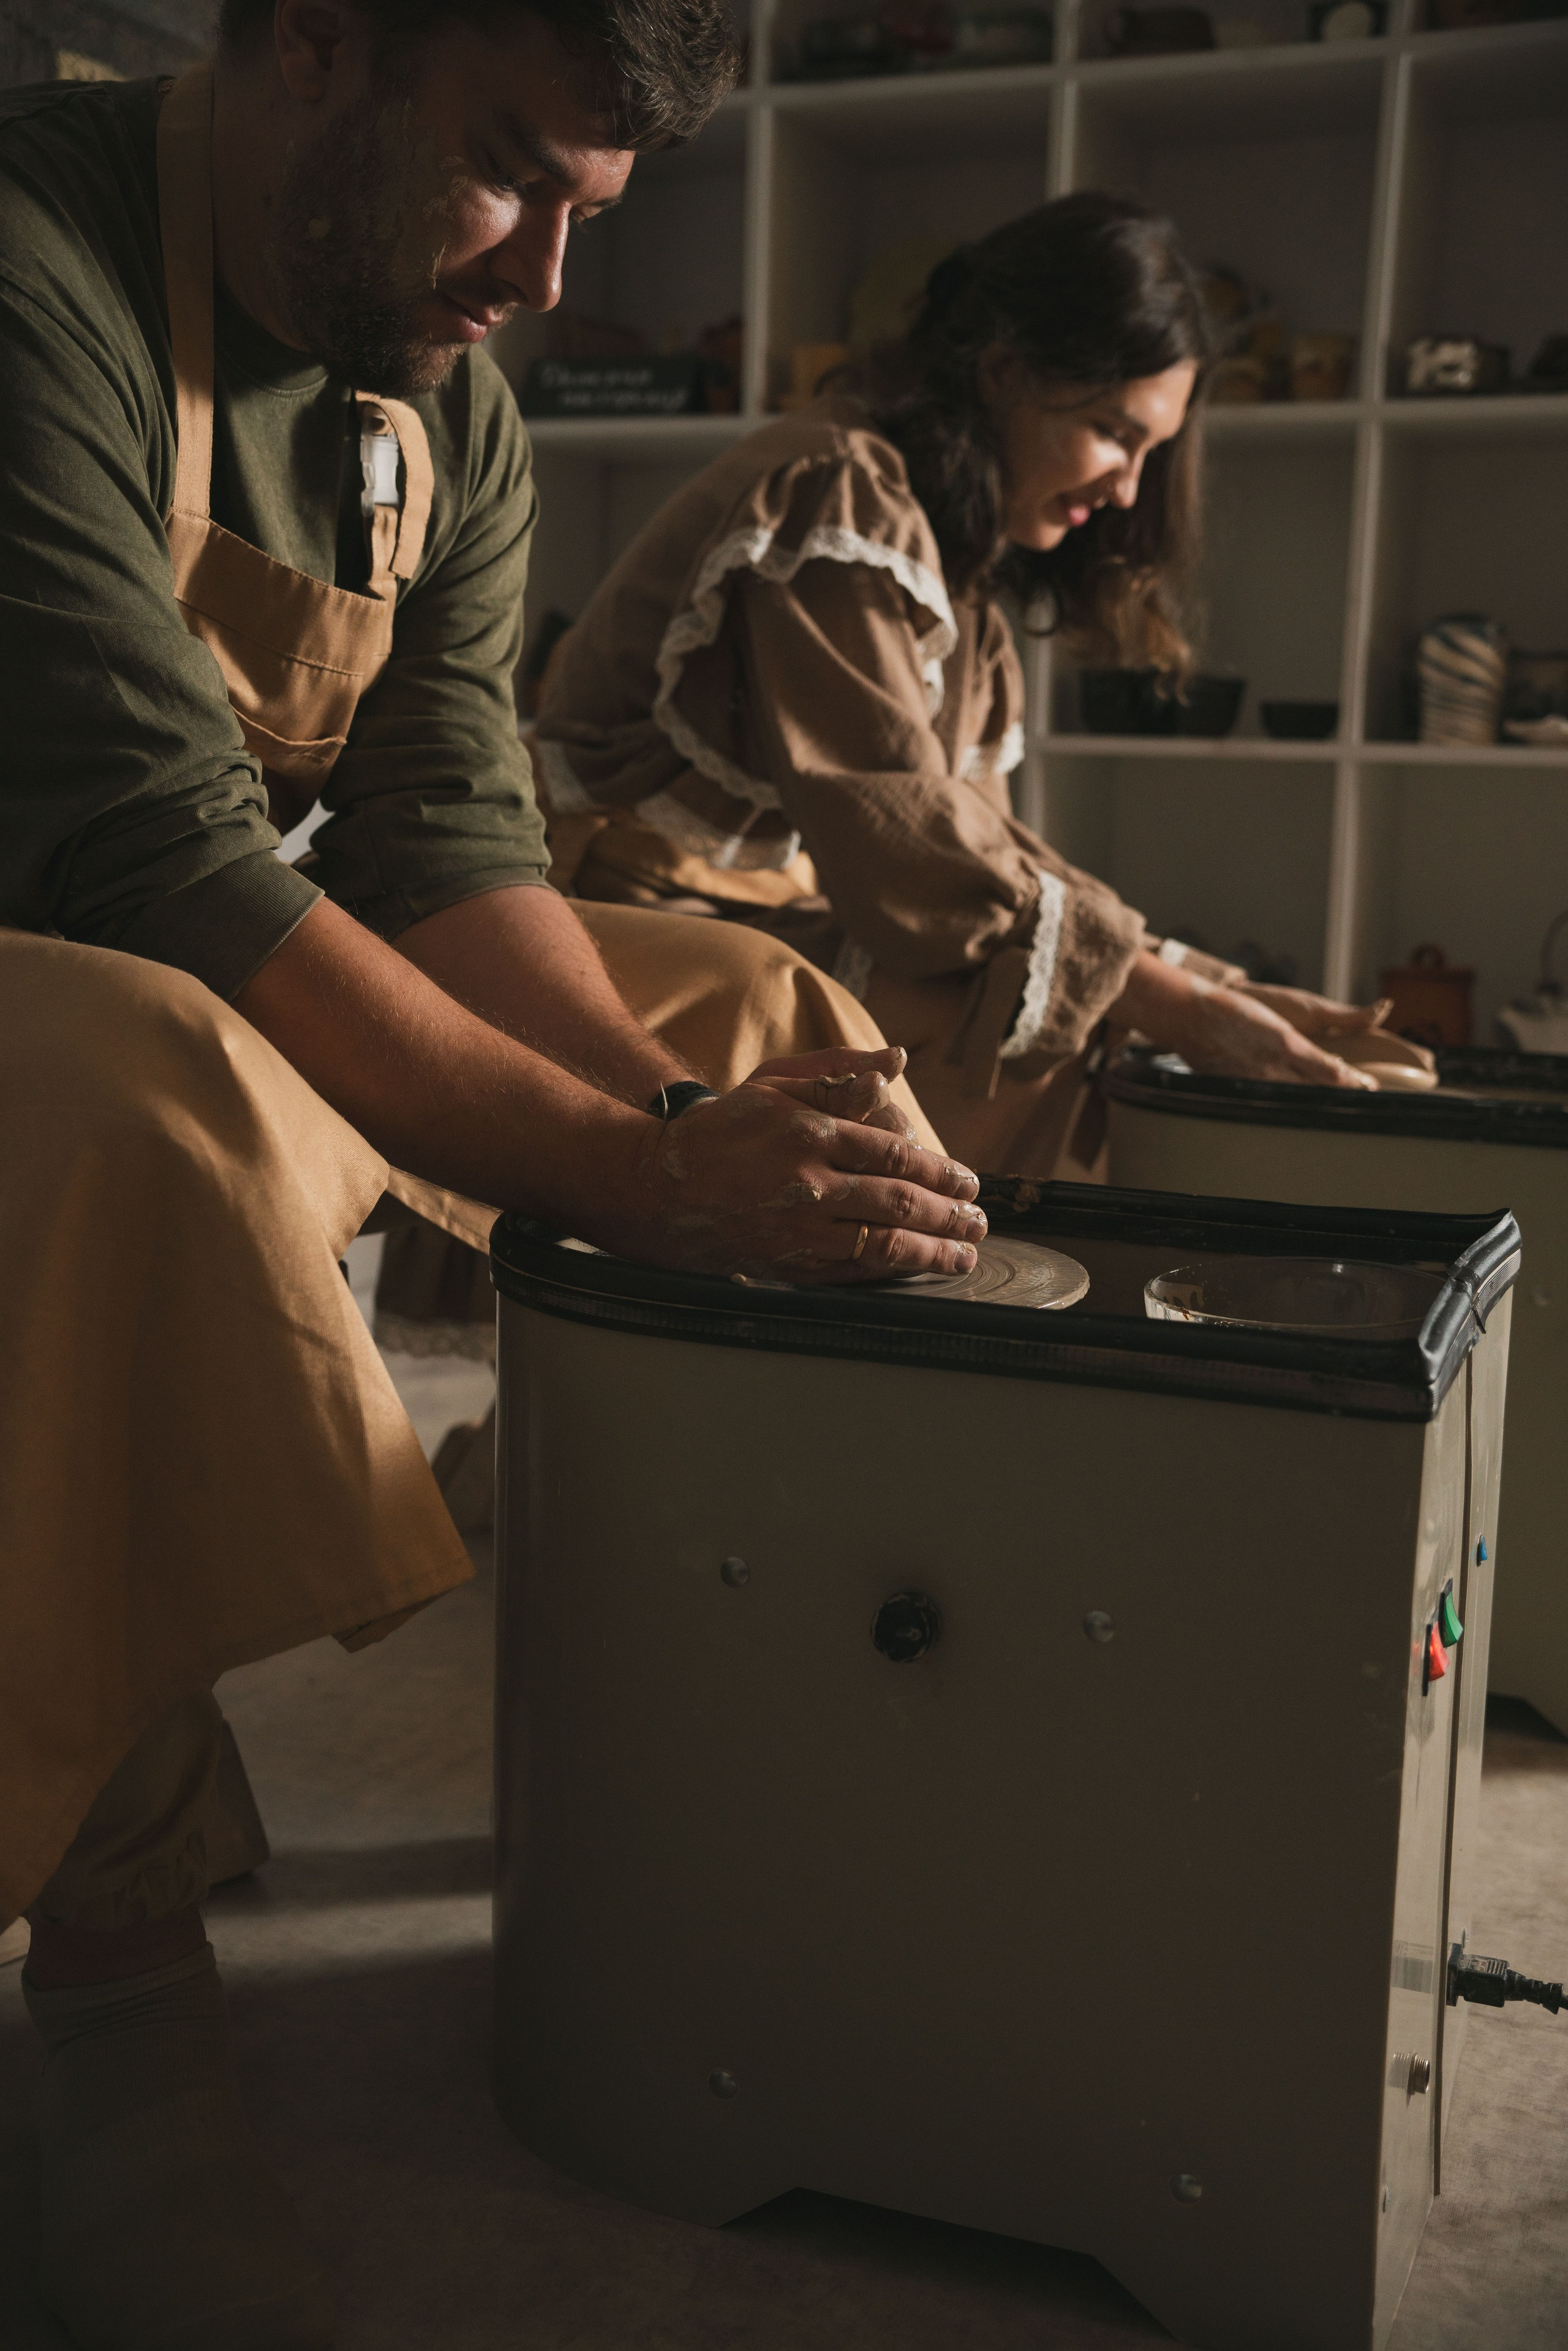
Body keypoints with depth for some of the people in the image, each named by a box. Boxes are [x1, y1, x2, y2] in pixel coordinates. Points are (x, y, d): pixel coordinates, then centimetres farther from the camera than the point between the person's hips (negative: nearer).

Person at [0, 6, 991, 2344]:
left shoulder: (451, 415, 4)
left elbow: (447, 841, -4)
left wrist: (703, 1114, -21)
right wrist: (645, 1179, -34)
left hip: (215, 982, 8)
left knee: (770, 1007, 5)